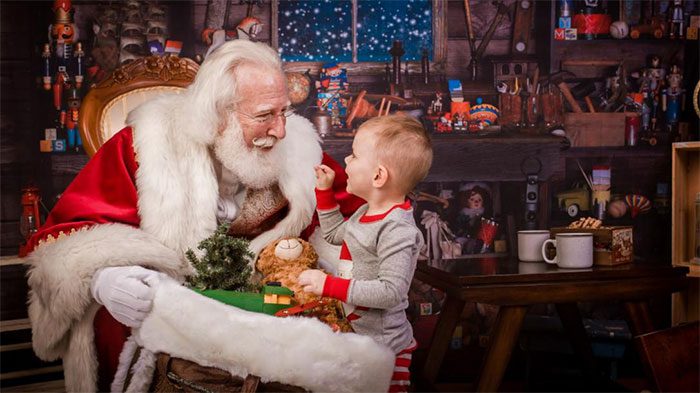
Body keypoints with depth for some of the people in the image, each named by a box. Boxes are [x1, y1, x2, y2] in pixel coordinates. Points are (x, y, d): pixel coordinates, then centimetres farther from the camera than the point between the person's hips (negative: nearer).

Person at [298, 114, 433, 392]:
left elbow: (391, 291, -31)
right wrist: (324, 190, 17)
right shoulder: (368, 212, 5)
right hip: (355, 334, 10)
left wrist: (329, 284, -31)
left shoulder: (397, 230, -25)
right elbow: (334, 234, 25)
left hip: (381, 347, -10)